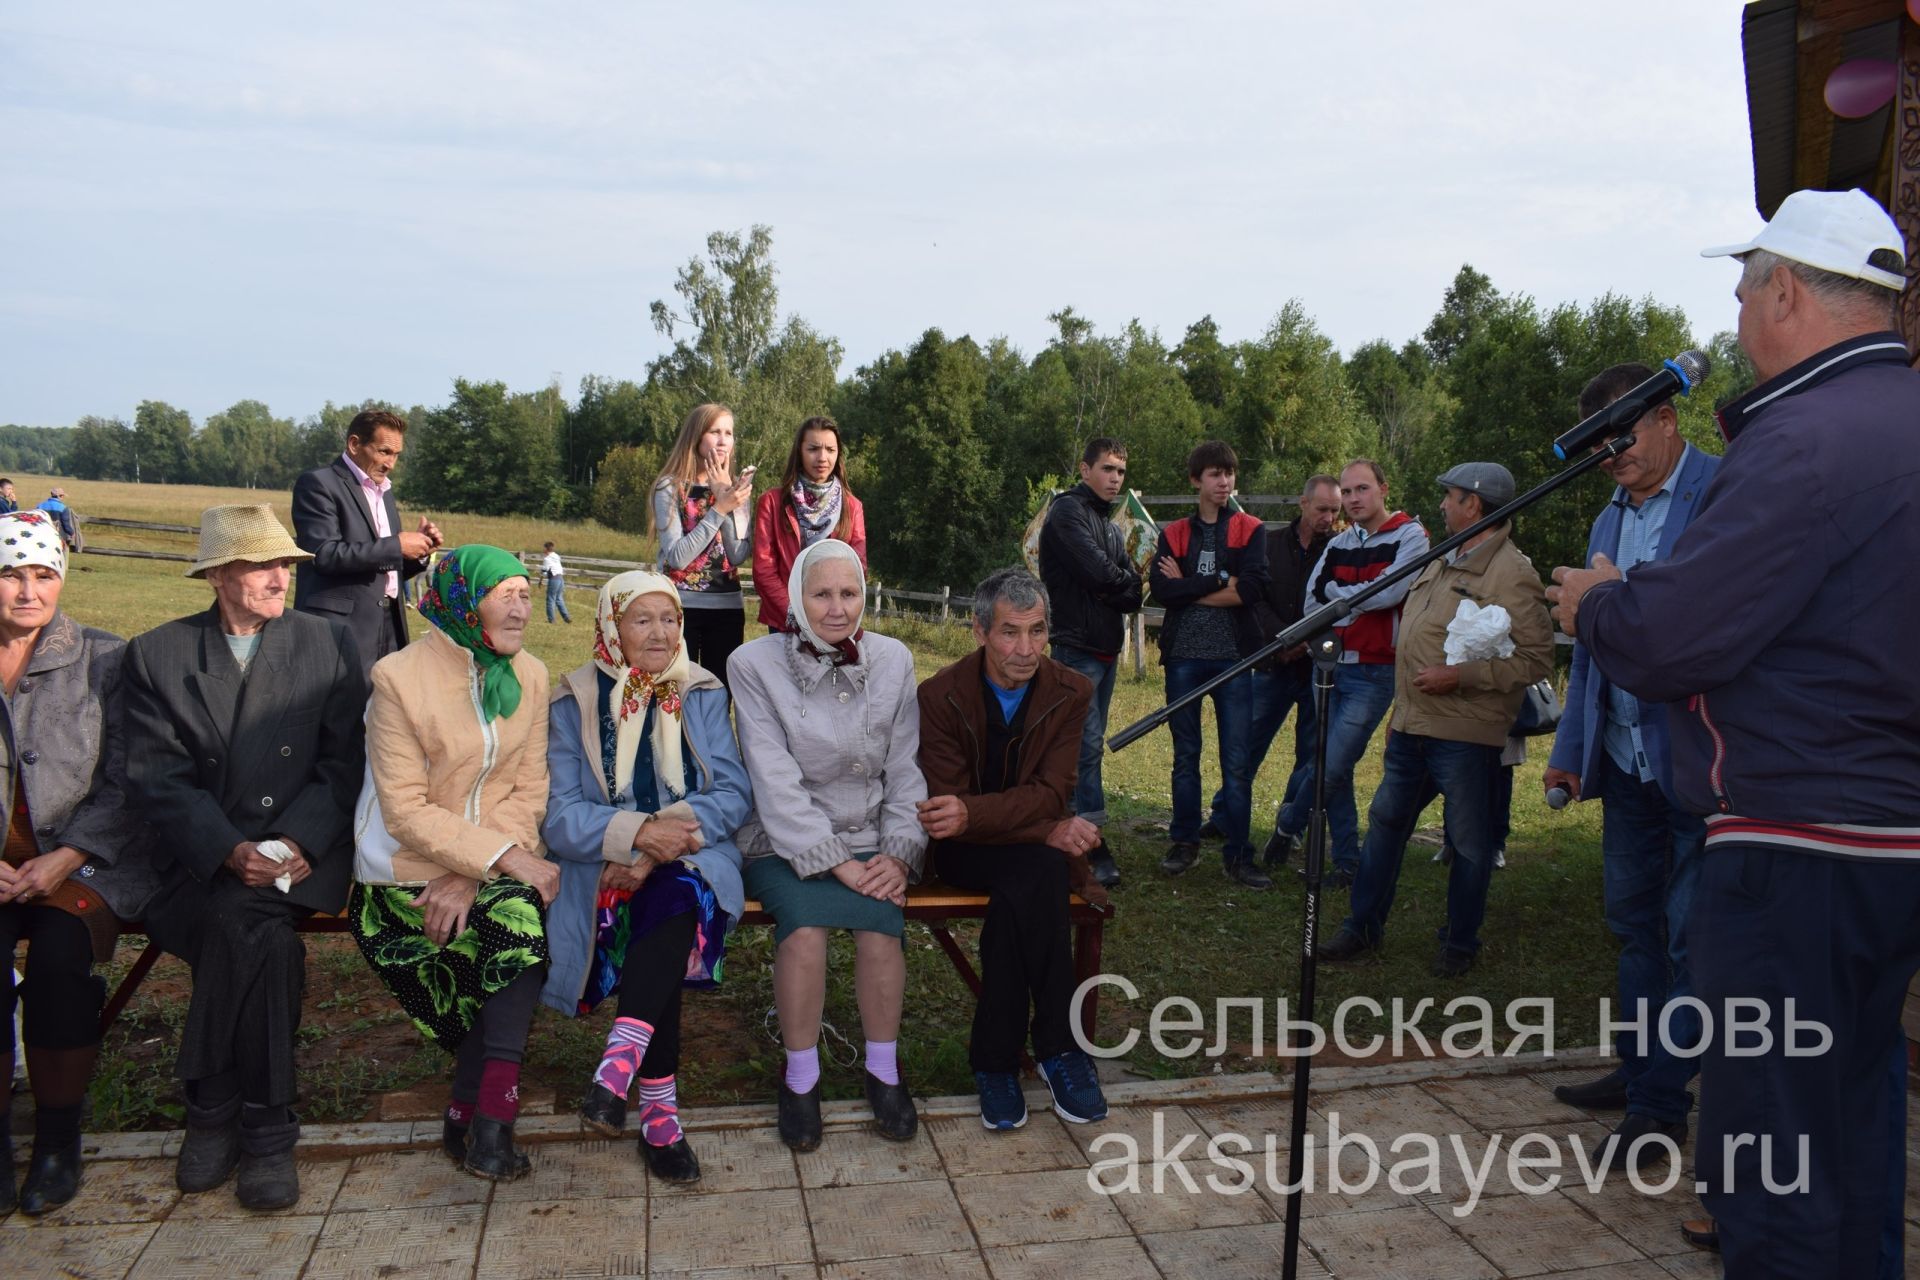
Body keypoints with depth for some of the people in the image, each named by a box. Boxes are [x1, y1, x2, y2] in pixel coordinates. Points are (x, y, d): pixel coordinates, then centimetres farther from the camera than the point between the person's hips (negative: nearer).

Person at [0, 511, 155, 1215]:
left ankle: (59, 1138, -8)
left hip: (85, 857, -1)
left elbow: (125, 787, -1)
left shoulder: (103, 660, 2)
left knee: (59, 954, -28)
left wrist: (63, 860, -12)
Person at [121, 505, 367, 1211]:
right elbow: (156, 777, -2)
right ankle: (264, 1125, -13)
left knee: (243, 916, -31)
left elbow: (345, 765, 2)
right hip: (201, 857, 0)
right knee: (262, 933, -30)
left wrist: (294, 843, -15)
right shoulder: (155, 654, 7)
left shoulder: (329, 644, 8)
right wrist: (230, 851, -18)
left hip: (306, 852, 0)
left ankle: (215, 1109, -11)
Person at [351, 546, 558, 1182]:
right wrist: (505, 858, -22)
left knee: (516, 921, -28)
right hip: (410, 872, -3)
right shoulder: (399, 677, -9)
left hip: (499, 865, 3)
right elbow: (406, 810, -14)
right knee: (516, 921, -27)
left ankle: (471, 1115, -17)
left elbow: (529, 792, 1)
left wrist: (471, 878, -14)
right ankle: (491, 1115, -8)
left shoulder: (530, 676, 5)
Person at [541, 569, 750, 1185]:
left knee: (673, 900, -34)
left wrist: (667, 838, -17)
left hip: (690, 862, 1)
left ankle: (617, 1070, -37)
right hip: (605, 870, -1)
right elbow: (560, 816, -4)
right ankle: (660, 1113, -26)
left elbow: (734, 793, 0)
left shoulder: (703, 695, 9)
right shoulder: (575, 702, 4)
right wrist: (637, 832, -22)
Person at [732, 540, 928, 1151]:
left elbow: (906, 769, 5)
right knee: (804, 921, -30)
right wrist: (835, 862, -18)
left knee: (882, 921, -27)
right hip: (785, 843, -2)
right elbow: (775, 781, -12)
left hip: (871, 840, 2)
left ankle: (883, 1070, -4)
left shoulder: (893, 660, 4)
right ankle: (800, 1077, -8)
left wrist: (901, 853, -9)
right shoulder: (756, 663, -6)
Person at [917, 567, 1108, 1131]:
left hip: (1036, 848, 2)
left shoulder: (1070, 693, -5)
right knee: (1041, 872, -34)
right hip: (964, 852, -2)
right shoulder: (941, 696, -11)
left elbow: (1051, 794, -14)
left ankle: (996, 1059, -20)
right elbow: (946, 813, -14)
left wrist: (972, 813, -35)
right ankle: (1058, 1048, -22)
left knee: (1018, 898, -34)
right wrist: (1047, 832, -25)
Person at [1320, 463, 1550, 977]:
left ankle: (1459, 943, 22)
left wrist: (1458, 675, -23)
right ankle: (1363, 927, 24)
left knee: (1469, 843, 6)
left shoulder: (1512, 574, -14)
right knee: (1385, 823, 13)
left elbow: (1536, 659, -19)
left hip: (1466, 736, -8)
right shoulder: (1442, 563, 14)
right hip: (1411, 725, 8)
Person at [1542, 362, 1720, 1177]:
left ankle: (1661, 1102, 10)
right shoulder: (1608, 522, 17)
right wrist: (1571, 749, 14)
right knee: (1634, 921, 15)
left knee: (1688, 933, 1)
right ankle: (1639, 1070, 28)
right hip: (1626, 758, 8)